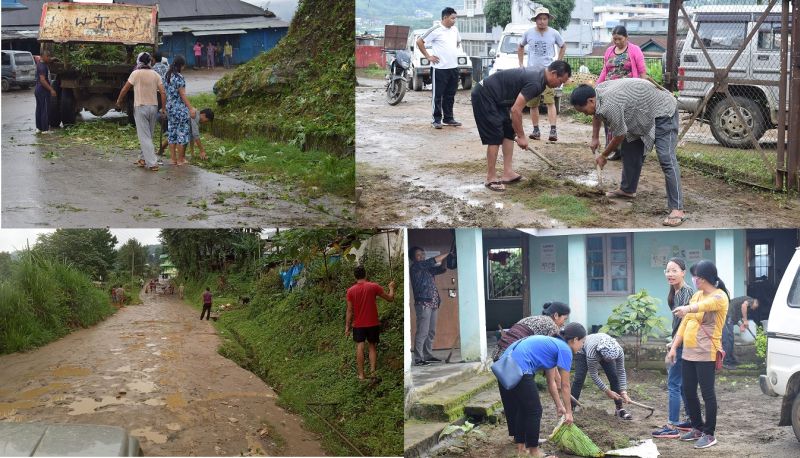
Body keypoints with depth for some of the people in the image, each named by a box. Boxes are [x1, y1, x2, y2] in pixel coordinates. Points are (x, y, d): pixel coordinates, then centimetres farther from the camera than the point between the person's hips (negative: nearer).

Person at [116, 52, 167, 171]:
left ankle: (152, 163, -11)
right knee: (148, 135, 17)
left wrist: (119, 101, 12)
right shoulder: (155, 75, 4)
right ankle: (143, 158, 25)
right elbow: (163, 93, -1)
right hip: (153, 107, 4)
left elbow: (124, 89, -3)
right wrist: (163, 108, 5)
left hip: (140, 107, -4)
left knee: (144, 136, -4)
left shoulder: (136, 74, -7)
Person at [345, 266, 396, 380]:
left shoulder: (351, 290, -5)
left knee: (360, 347, 0)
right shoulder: (374, 286, -8)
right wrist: (391, 287, 19)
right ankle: (372, 370, 1)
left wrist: (347, 326, 2)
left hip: (358, 324, 0)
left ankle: (361, 374, -2)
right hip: (373, 323, 0)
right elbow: (390, 298, 0)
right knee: (372, 346, 13)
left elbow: (350, 311, -4)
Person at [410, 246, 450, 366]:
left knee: (431, 332, 10)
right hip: (423, 304, -8)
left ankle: (428, 356, 17)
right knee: (422, 332, -11)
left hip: (433, 304, 8)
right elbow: (433, 261, -11)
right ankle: (418, 359, -10)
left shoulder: (427, 268, 20)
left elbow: (441, 268, 16)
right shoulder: (415, 267, -4)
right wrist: (447, 254, -5)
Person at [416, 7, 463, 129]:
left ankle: (448, 118, 20)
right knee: (437, 95, 0)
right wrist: (428, 56, -9)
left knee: (450, 95, 12)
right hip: (439, 68, -7)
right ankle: (437, 120, 5)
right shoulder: (435, 30, -11)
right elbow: (419, 42, -9)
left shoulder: (454, 30, 10)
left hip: (453, 67, 7)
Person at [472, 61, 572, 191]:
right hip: (483, 96, -10)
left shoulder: (538, 76, 8)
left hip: (494, 97, 10)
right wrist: (521, 136, -13)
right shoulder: (535, 83, -23)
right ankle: (491, 179, -2)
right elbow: (515, 110, -24)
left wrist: (518, 133, 14)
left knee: (509, 132, 9)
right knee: (495, 137, -9)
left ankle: (507, 173, 10)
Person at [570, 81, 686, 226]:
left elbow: (619, 136, -18)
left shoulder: (609, 106, -32)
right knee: (630, 150, 15)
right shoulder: (598, 91, -3)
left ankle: (677, 210, -24)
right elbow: (597, 115, 21)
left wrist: (603, 156, -3)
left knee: (666, 159, -19)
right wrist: (595, 138, 23)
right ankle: (627, 190, 31)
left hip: (663, 112, -10)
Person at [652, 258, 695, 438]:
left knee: (673, 384, -8)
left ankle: (672, 427, -6)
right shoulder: (675, 292, 13)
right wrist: (673, 342, 14)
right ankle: (691, 421, 25)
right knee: (683, 384, 16)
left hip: (682, 344, -10)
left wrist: (674, 344, -17)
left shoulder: (686, 292, -15)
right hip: (679, 344, 10)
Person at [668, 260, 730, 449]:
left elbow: (707, 304, -34)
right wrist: (674, 347, 12)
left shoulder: (720, 296, -10)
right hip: (689, 353, 8)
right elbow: (685, 322, 16)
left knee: (707, 393, -2)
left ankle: (709, 434, 7)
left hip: (706, 354, -8)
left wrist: (688, 308, -53)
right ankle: (697, 428, 27)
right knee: (688, 391, 13)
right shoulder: (696, 296, 15)